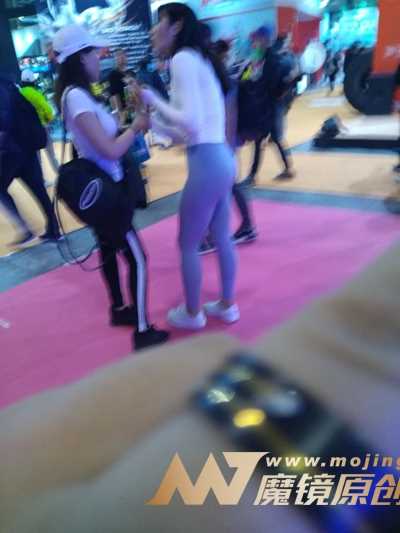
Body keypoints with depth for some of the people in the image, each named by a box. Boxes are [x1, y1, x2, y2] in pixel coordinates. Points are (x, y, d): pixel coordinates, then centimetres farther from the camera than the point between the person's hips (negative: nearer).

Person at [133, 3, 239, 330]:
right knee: (221, 239, 18)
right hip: (221, 159, 10)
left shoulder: (183, 58, -8)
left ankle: (192, 313, 24)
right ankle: (227, 306, 33)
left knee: (188, 245, 6)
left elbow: (191, 124, -19)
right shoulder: (198, 59, 20)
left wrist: (153, 99, -7)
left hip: (207, 163, -9)